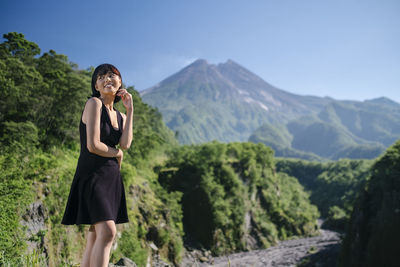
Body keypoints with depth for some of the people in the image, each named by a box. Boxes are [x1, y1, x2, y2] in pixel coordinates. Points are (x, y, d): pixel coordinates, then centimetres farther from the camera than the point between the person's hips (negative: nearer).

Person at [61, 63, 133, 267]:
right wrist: (117, 154, 1)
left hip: (112, 178, 8)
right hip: (92, 176, -8)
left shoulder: (120, 116, 16)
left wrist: (130, 110, -1)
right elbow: (93, 145, -15)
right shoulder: (94, 103, -6)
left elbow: (125, 144, -5)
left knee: (95, 237, 6)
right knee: (107, 232, -20)